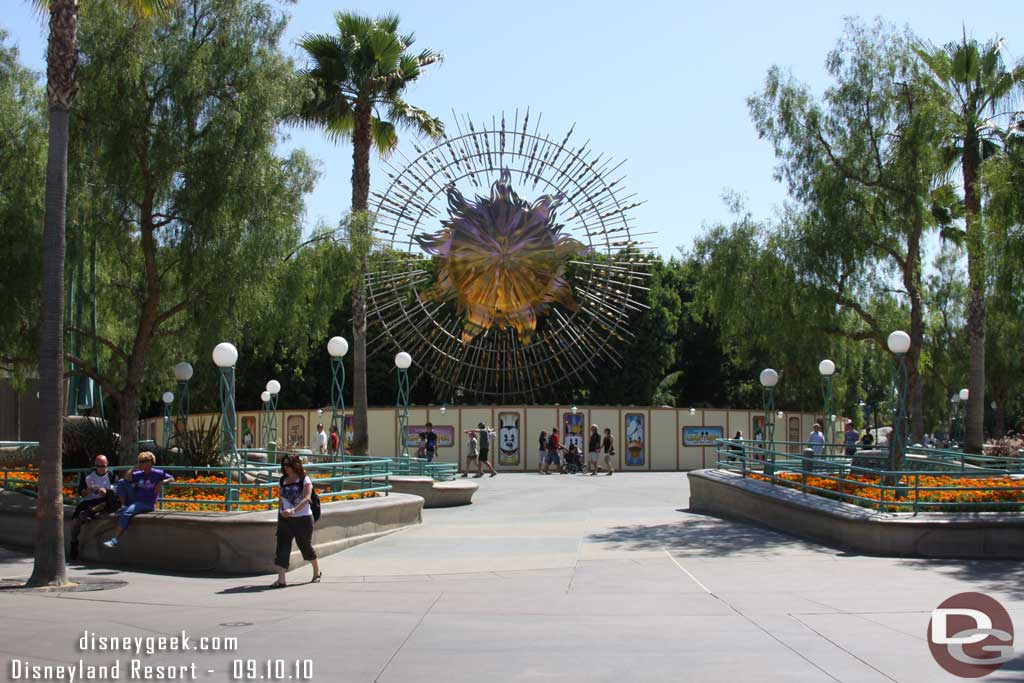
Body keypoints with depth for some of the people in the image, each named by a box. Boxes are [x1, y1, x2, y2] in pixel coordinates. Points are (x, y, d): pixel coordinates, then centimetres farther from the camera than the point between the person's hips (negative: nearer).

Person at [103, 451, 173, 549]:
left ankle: (115, 540, -29)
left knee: (126, 513, -31)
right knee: (122, 482, -4)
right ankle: (123, 506, -5)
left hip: (147, 504, -6)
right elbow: (127, 478, -4)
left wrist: (162, 482, -15)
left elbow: (172, 479, 3)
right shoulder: (138, 474, 8)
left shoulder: (158, 473, -3)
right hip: (135, 500, 6)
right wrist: (134, 469, -12)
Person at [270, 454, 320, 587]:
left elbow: (306, 498, -20)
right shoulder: (282, 481, 8)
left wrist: (293, 511, -33)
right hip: (285, 520, 4)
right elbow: (280, 500, 16)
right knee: (282, 547, -9)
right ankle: (281, 579, -12)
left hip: (302, 519, -4)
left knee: (305, 546, 8)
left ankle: (317, 572, 31)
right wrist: (280, 514, 11)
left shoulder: (305, 480, -8)